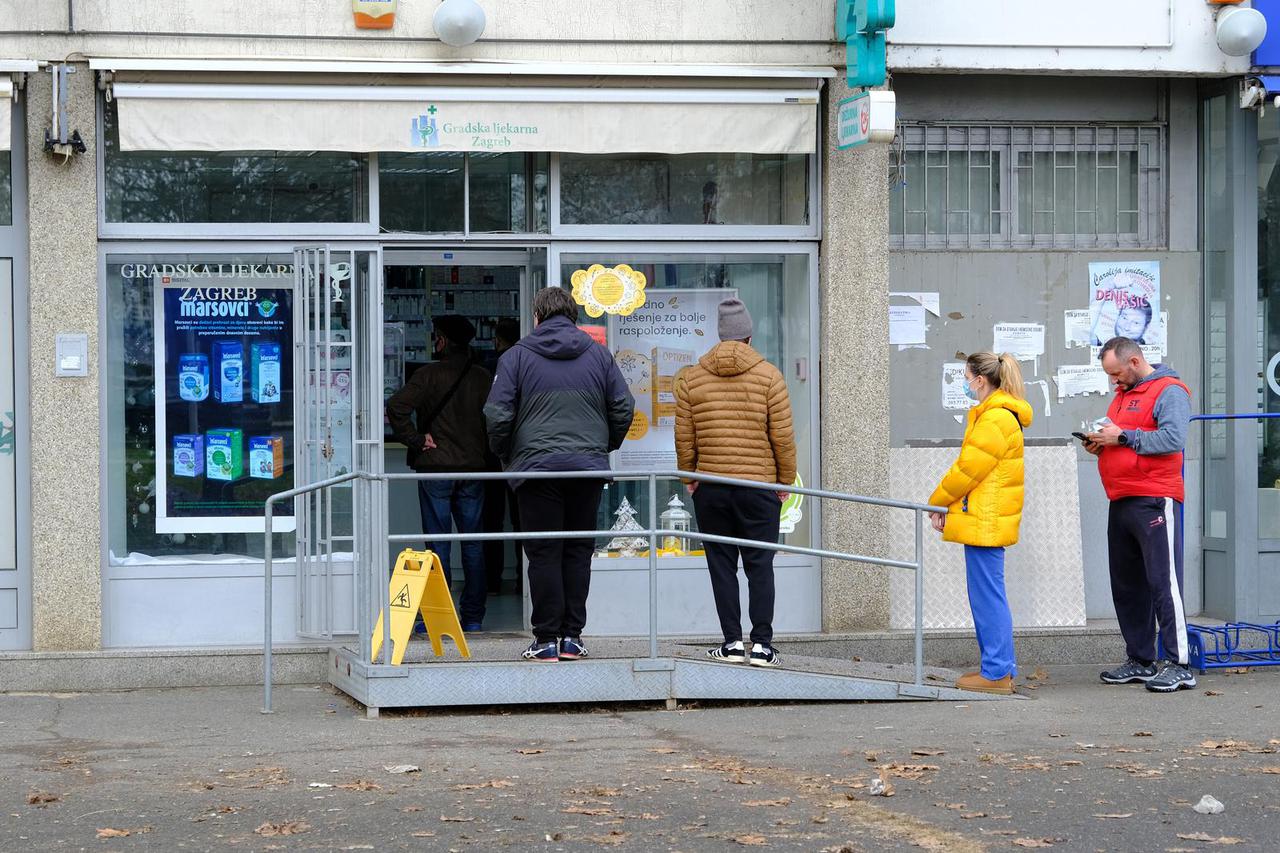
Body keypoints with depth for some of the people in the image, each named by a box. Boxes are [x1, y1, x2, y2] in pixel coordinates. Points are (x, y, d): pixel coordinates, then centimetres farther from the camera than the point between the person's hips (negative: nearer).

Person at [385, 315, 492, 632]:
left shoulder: (428, 374, -7)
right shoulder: (483, 377, 4)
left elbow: (396, 407, -18)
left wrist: (415, 440, -8)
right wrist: (484, 452, 12)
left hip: (435, 467, -3)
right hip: (473, 468, 3)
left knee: (438, 543, 1)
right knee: (473, 543, 8)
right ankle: (473, 618, 11)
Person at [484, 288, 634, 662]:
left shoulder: (516, 356, 1)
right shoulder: (598, 354, 8)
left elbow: (498, 415, -5)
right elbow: (623, 409, 6)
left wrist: (505, 456, 11)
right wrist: (605, 447, 21)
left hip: (536, 466, -2)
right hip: (589, 468, 2)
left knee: (543, 554, 1)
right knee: (578, 553, 9)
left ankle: (546, 639, 1)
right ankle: (572, 636, 8)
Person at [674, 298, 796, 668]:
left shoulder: (690, 378, 2)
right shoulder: (769, 376, -3)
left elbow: (684, 438, 3)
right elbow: (783, 436, -3)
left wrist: (690, 478, 15)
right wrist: (786, 480, 7)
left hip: (710, 487, 1)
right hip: (759, 485, -1)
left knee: (722, 564, 7)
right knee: (759, 565, 3)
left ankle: (732, 642, 5)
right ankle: (761, 645, 0)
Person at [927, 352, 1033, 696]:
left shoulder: (995, 419, -16)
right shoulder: (996, 414, 18)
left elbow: (967, 470, -15)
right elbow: (970, 467, 19)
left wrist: (936, 502, -2)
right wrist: (946, 506, 12)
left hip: (985, 522, -11)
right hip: (987, 521, 11)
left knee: (988, 595, -7)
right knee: (988, 594, 14)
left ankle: (997, 673, -4)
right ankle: (1001, 667, 19)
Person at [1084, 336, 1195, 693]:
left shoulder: (1169, 391, -6)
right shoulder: (1124, 394, 21)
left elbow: (1173, 439, -20)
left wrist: (1123, 437, -17)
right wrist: (1101, 445, 7)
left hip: (1154, 502, -9)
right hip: (1121, 503, 9)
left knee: (1163, 582, -11)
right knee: (1127, 586, 10)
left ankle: (1178, 665, -11)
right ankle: (1140, 661, 17)